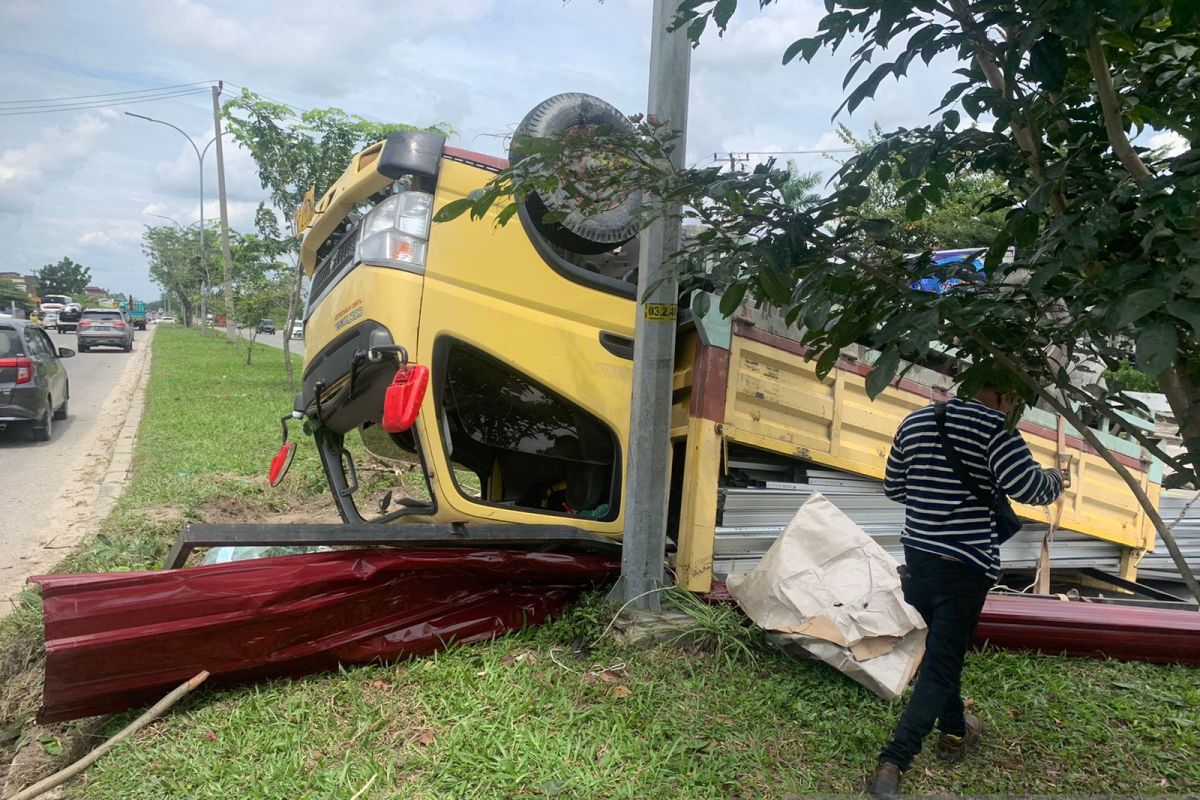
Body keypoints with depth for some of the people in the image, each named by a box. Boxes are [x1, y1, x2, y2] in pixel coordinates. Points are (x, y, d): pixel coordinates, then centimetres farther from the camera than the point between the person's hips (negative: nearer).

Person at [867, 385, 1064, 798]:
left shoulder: (915, 421, 9)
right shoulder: (992, 426, -12)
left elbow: (893, 487, 16)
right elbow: (1028, 487, -17)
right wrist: (1055, 479, 3)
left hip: (917, 554, 7)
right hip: (965, 565, -7)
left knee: (940, 650, 24)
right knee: (940, 664, -1)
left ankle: (954, 733, 42)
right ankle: (892, 764, -5)